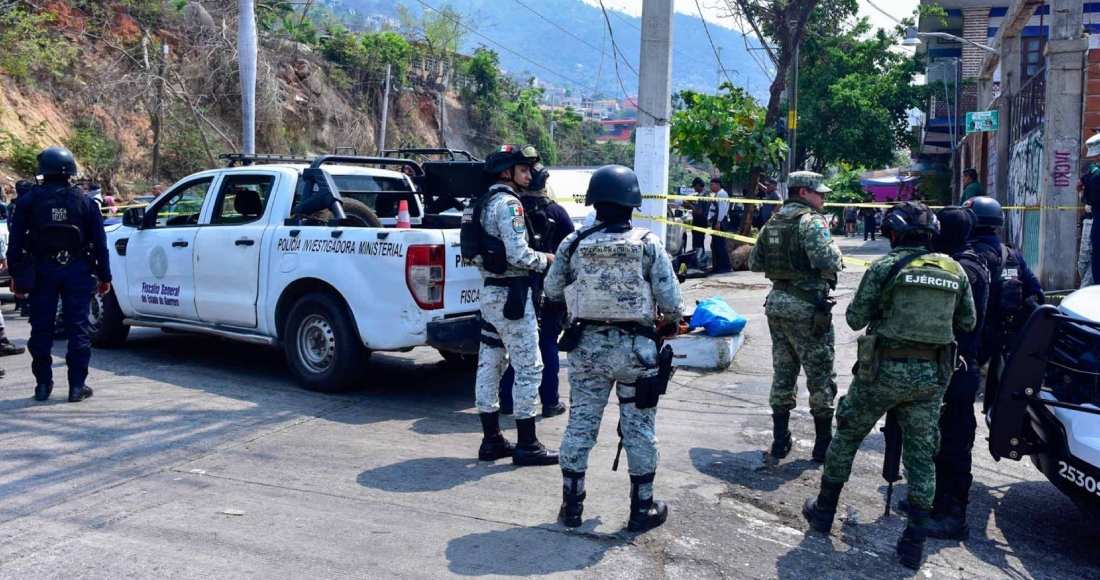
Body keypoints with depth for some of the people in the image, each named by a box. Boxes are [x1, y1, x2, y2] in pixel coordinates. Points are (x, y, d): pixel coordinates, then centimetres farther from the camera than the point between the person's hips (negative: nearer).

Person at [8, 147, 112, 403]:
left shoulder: (28, 200, 3)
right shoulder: (84, 201, 2)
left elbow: (15, 241, 3)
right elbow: (99, 242, 2)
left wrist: (16, 275, 10)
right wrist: (104, 276, 6)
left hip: (41, 270, 1)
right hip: (76, 271, 0)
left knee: (41, 329, 9)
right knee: (77, 327, 2)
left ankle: (43, 384, 14)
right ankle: (77, 386, 1)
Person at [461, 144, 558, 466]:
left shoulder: (482, 204, 16)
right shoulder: (508, 203, -14)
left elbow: (477, 252, 16)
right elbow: (518, 254, -22)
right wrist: (547, 260, -6)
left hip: (490, 291, 10)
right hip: (511, 293, -10)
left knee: (490, 364, 11)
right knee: (529, 367, -4)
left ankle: (491, 440, 19)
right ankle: (527, 446, 2)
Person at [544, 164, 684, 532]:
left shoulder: (573, 244, -4)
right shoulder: (648, 245, -10)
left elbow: (552, 291, 6)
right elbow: (671, 302, -11)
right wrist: (670, 322, 10)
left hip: (587, 346, 2)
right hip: (635, 348, -2)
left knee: (580, 425, 13)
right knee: (639, 430, 10)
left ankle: (571, 505, 22)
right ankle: (642, 509, 20)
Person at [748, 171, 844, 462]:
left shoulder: (772, 223, 11)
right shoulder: (810, 221, -13)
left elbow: (755, 263, 15)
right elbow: (828, 261, -24)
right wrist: (836, 253, -3)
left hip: (777, 303, 7)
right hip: (808, 307, -7)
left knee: (782, 374, 14)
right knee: (820, 375, 4)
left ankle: (780, 441, 20)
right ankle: (824, 445, 12)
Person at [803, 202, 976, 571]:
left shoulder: (885, 267, -7)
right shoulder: (955, 271, 5)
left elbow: (855, 319, -4)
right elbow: (967, 323, 11)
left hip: (885, 370, -3)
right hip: (932, 375, 3)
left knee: (847, 436, 15)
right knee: (921, 455, 11)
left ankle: (823, 512, 26)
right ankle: (914, 544, 12)